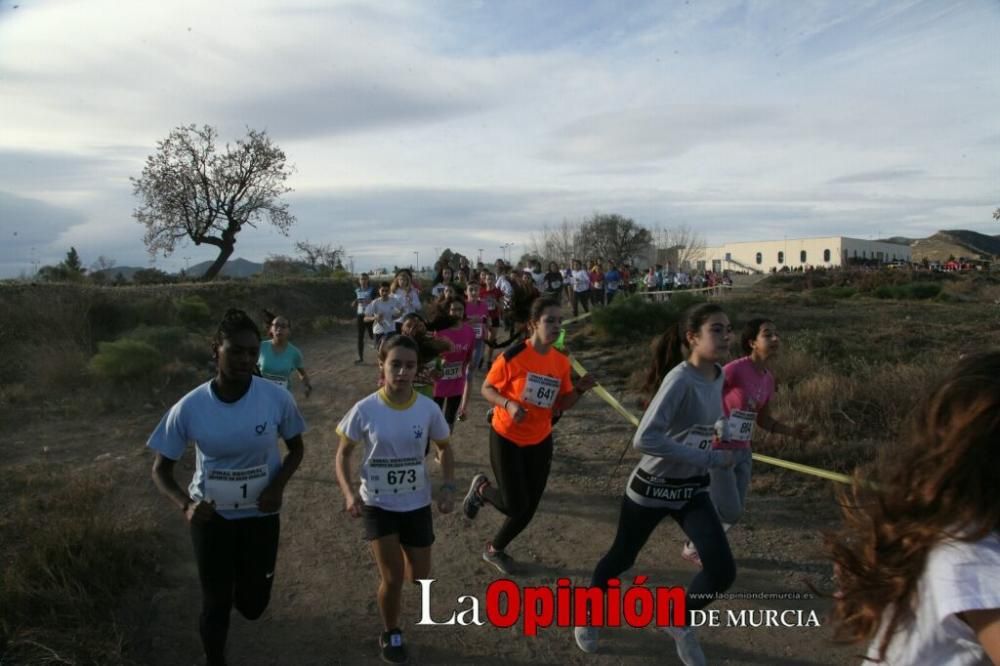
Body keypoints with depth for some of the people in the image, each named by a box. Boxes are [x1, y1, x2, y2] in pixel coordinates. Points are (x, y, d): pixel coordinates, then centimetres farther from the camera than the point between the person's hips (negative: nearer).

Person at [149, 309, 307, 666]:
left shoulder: (277, 398, -18)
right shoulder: (189, 407, -19)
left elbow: (296, 449, -1)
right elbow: (161, 469, -7)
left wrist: (278, 485, -19)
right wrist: (185, 504, -26)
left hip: (260, 513, 1)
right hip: (212, 514, -1)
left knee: (253, 604, 12)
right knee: (215, 602, 9)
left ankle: (242, 581, 49)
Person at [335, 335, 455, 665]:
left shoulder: (429, 409, -14)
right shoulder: (365, 410, -18)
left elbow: (444, 448, 4)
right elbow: (343, 453, -4)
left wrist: (448, 487, -9)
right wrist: (349, 493, -18)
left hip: (417, 504, 2)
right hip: (377, 504, -2)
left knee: (419, 576, 13)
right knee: (393, 578, -5)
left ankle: (398, 556, 51)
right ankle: (390, 634, 26)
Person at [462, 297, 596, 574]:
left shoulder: (562, 362, -3)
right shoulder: (513, 356, -20)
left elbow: (561, 405, 5)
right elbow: (486, 389, -9)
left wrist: (579, 389, -14)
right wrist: (509, 405, -27)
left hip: (540, 441, 5)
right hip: (506, 438, -5)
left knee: (529, 508, 10)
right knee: (515, 506, -5)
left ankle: (495, 550, 36)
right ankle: (482, 488, 28)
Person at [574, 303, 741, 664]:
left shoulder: (719, 377, -3)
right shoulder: (680, 379, -26)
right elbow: (644, 439, -36)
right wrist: (710, 458, -32)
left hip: (692, 489, 6)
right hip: (652, 487, -6)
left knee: (723, 571, -4)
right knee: (621, 559, 14)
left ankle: (680, 623, 26)